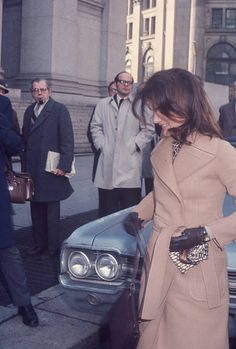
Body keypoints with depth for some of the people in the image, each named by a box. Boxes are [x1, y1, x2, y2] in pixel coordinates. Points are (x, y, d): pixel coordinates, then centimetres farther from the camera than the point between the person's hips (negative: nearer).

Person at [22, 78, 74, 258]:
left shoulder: (59, 109, -4)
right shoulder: (29, 111, 15)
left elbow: (68, 140, -10)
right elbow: (25, 139, 14)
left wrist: (64, 165, -16)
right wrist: (24, 166, 8)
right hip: (32, 170, 6)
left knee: (51, 210, 3)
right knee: (36, 209, 11)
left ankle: (52, 247, 13)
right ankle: (39, 244, 22)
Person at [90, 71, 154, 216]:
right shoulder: (103, 104, 14)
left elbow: (148, 129, 1)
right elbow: (95, 127, 14)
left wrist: (134, 144, -6)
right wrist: (101, 144, 1)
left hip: (130, 164, -2)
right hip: (108, 164, 3)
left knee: (131, 212, -1)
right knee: (110, 210, 8)